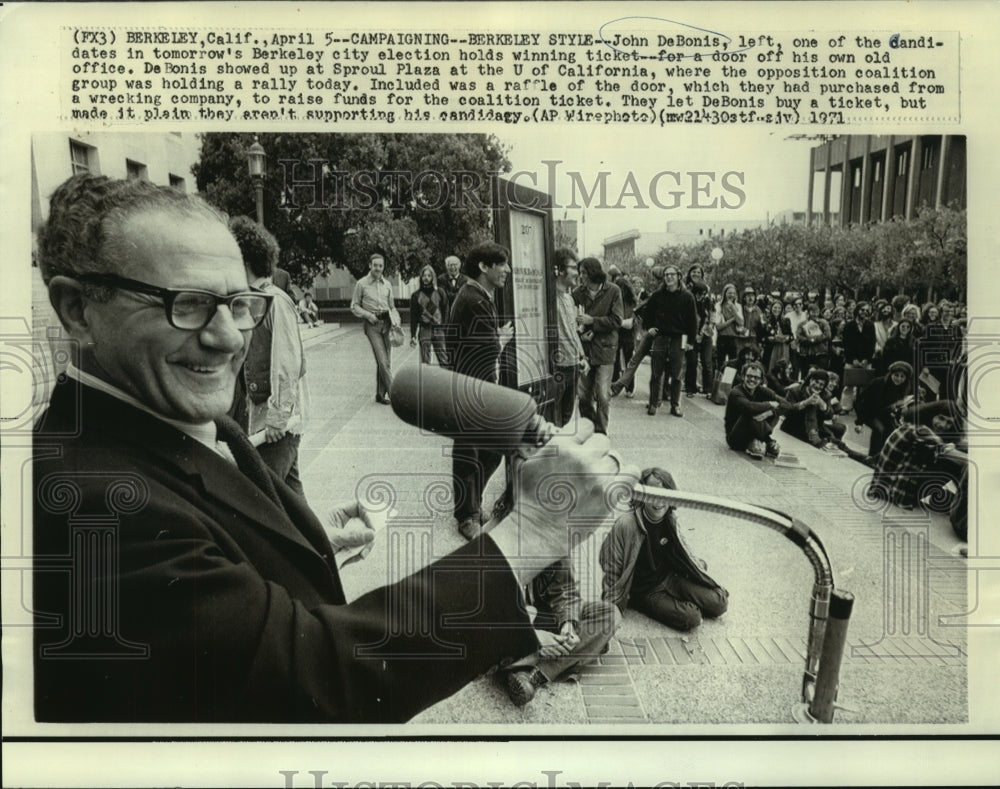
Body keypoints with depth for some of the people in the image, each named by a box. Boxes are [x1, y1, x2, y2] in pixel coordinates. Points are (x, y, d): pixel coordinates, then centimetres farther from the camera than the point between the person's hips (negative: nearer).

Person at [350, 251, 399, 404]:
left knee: (385, 361, 5)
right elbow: (354, 306, 4)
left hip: (387, 323, 4)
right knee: (383, 360, -12)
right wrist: (368, 315, -11)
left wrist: (396, 319, 0)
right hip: (372, 325, -4)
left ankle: (380, 394, 15)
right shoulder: (362, 284, 0)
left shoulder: (387, 284, 12)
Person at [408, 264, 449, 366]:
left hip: (439, 329, 0)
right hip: (424, 330, 0)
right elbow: (413, 317, 5)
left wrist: (445, 328, -1)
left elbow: (445, 311, 7)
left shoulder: (440, 293, 6)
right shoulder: (416, 295, 5)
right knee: (425, 361, 1)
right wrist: (413, 335, 1)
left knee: (443, 359, -1)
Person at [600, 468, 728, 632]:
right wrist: (612, 609, -12)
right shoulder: (625, 526, -24)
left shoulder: (670, 519, -6)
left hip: (669, 577, 6)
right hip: (644, 591, -5)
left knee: (719, 603, -8)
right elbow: (611, 570, -14)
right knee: (691, 618, -24)